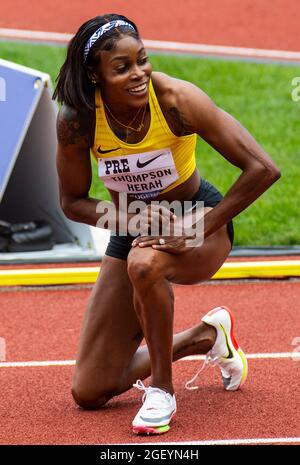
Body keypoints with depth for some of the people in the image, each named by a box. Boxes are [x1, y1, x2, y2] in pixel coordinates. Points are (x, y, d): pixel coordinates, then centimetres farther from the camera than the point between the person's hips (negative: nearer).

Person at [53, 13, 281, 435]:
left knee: (144, 264, -42)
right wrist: (129, 218, -24)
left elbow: (263, 169, -27)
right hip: (134, 231, 4)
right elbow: (73, 201, -6)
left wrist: (199, 228, -30)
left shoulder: (176, 100, -27)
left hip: (200, 222, -4)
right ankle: (204, 337, 24)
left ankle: (162, 389, -18)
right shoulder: (77, 121, -20)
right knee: (89, 393, 1)